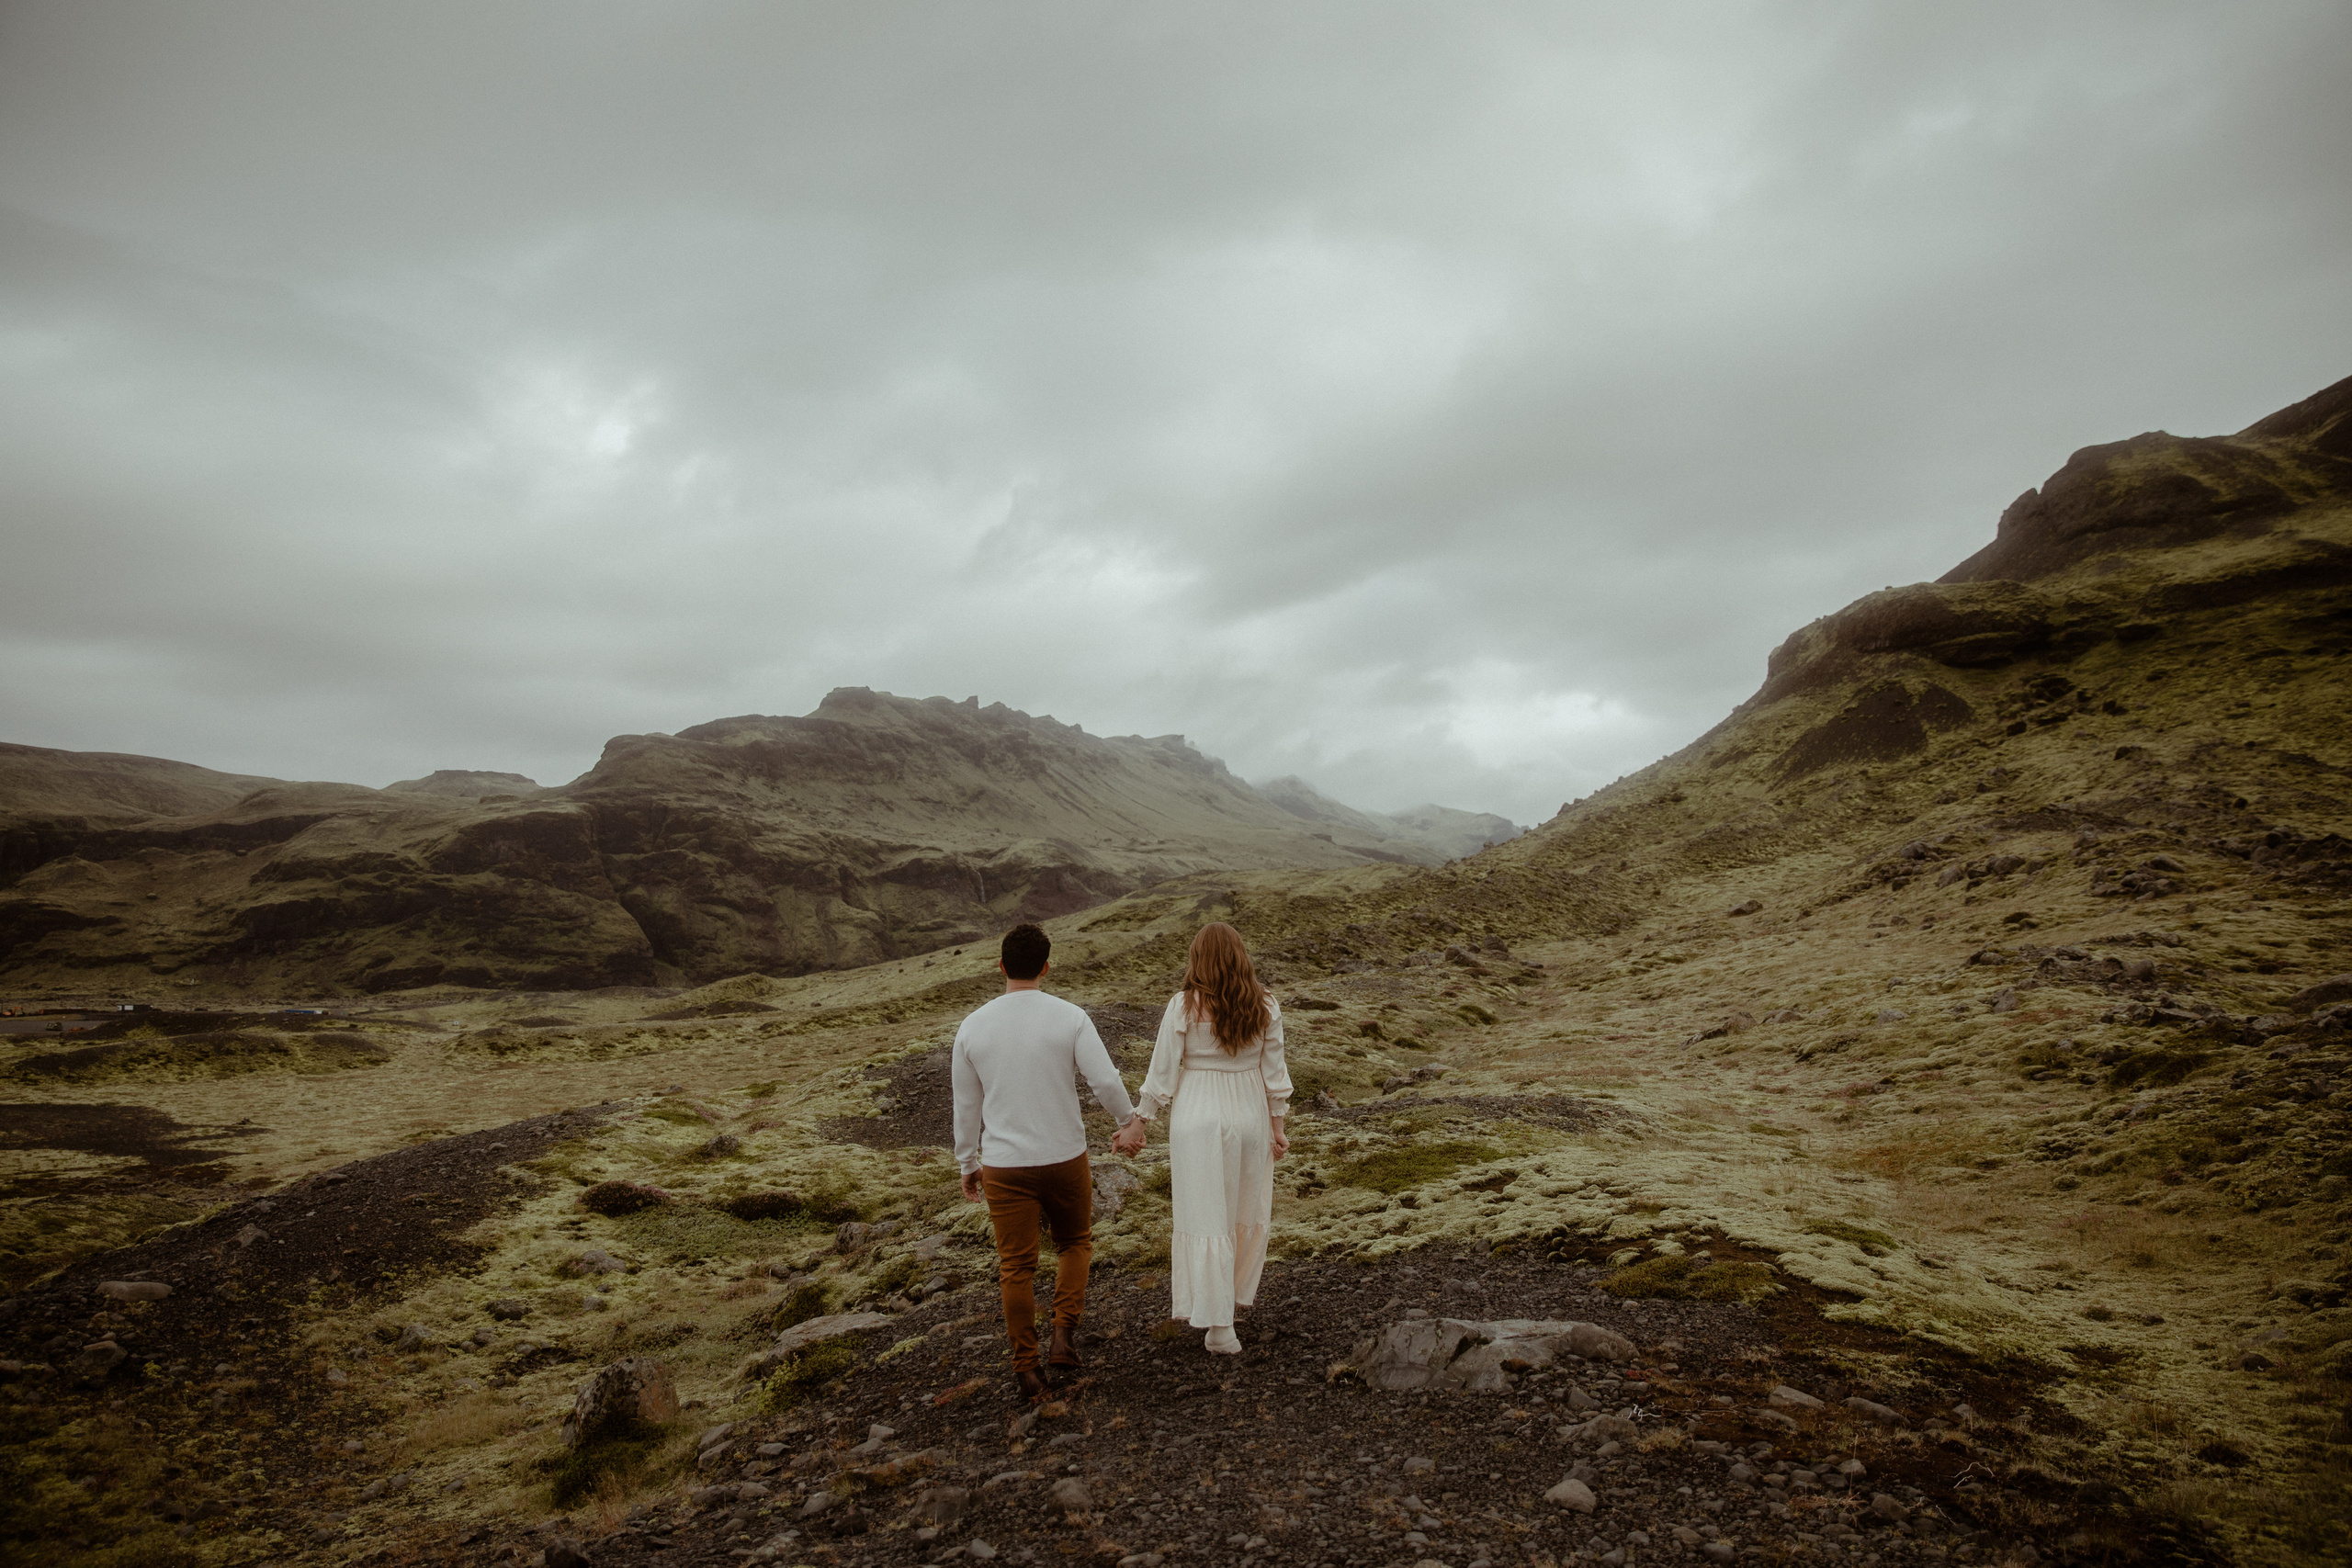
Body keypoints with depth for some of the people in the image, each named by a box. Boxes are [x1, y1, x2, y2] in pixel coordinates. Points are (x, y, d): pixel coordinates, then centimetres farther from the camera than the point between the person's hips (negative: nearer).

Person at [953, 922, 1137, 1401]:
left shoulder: (972, 1026, -4)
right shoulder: (1070, 1017, -10)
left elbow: (966, 1105, 5)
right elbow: (1106, 1081, -14)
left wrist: (968, 1165, 17)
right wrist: (1130, 1119, 6)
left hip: (1003, 1166, 1)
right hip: (1064, 1158, -1)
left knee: (1017, 1266, 12)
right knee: (1075, 1242, 23)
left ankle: (1026, 1368, 19)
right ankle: (1064, 1335, 11)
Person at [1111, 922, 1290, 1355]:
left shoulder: (1183, 1007, -12)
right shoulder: (1265, 1007, -5)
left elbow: (1162, 1072, -10)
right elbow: (1274, 1074, -1)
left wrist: (1138, 1125, -1)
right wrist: (1277, 1128, 6)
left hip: (1197, 1120, -2)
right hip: (1248, 1115, 3)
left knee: (1206, 1219, 5)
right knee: (1246, 1209, 21)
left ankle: (1220, 1326, 5)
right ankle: (1236, 1291, 38)